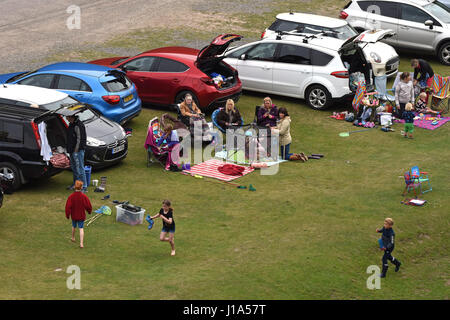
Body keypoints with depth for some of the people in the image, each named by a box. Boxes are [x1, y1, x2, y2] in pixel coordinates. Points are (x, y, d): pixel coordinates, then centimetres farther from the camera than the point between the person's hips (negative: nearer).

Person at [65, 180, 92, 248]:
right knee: (81, 228, 1)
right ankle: (81, 243, -8)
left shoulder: (71, 196, -16)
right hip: (81, 216, -1)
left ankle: (73, 238, 45)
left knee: (73, 226, 24)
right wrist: (89, 211, 13)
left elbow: (68, 207, -13)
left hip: (73, 215, 1)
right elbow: (88, 206, -9)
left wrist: (67, 215, 1)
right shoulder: (84, 196, -17)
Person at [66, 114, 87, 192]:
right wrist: (69, 149, 19)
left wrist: (76, 151, -21)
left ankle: (84, 187, -5)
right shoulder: (71, 124, 12)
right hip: (72, 150, 10)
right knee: (73, 167, 20)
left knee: (80, 169, -9)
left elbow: (79, 139, -21)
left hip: (78, 150, -10)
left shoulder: (78, 125, -20)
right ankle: (75, 184, 35)